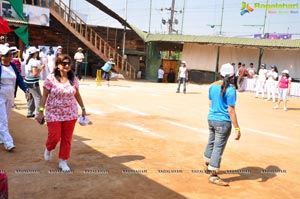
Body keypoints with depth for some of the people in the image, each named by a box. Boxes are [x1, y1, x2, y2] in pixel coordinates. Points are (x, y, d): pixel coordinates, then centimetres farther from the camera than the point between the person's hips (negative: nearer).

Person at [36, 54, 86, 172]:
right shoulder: (51, 78, -9)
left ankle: (63, 161, 22)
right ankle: (48, 149, 35)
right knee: (54, 137, -1)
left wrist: (83, 108, 16)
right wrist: (41, 111, -9)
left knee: (67, 139, 6)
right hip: (54, 114, -3)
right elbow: (44, 96, -6)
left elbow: (77, 95, 12)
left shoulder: (73, 79, 1)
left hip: (70, 114, 3)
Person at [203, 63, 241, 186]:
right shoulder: (230, 90, -17)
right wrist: (237, 128, -14)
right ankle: (213, 175, 6)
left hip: (211, 119, 7)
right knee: (219, 147, 0)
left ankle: (207, 165, 43)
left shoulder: (212, 86, 3)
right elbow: (231, 111, -18)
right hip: (223, 122, -7)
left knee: (211, 142, 24)